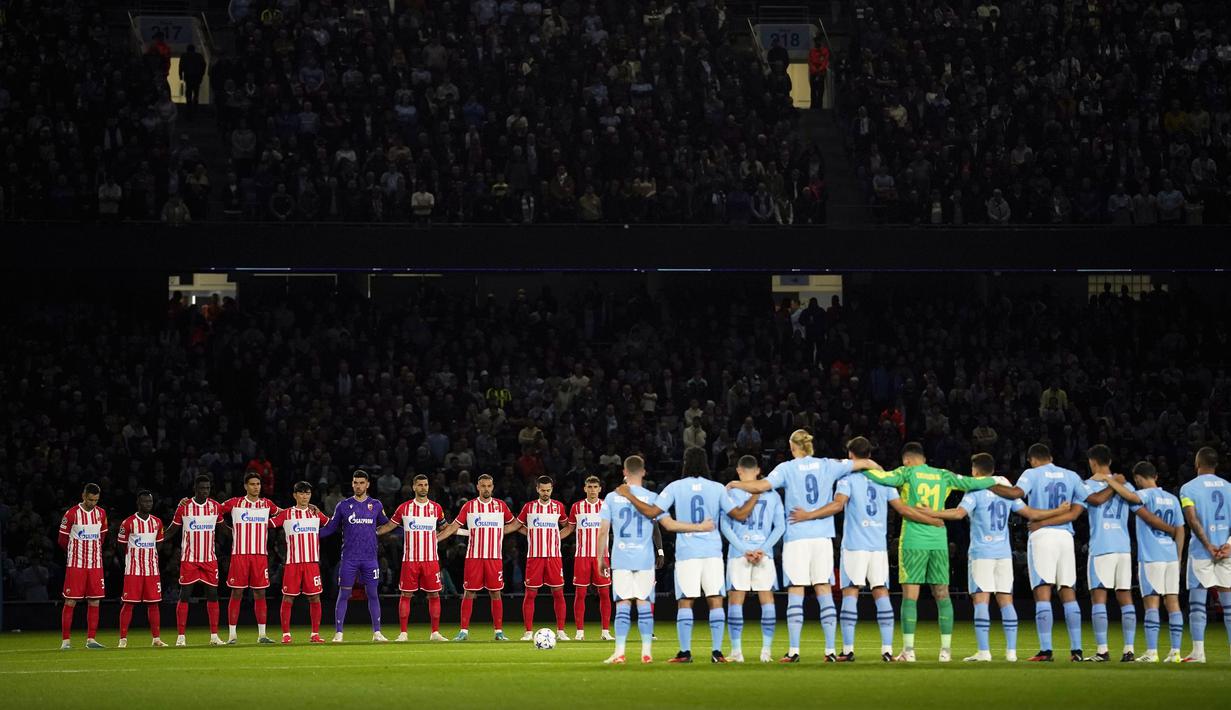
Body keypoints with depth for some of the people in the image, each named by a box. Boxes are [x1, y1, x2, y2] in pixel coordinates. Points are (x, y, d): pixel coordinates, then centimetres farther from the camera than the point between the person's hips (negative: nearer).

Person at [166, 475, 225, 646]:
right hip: (189, 559, -3)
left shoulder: (215, 506, 4)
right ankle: (180, 636, 0)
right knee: (184, 595, -3)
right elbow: (172, 529, 5)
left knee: (212, 595, 2)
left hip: (210, 559, 3)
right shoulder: (184, 507, -3)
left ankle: (214, 636, 8)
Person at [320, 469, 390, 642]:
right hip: (348, 558, -1)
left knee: (373, 594, 2)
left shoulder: (376, 505, 8)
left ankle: (377, 633, 8)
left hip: (370, 558, 1)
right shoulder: (343, 506, 5)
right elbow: (330, 528, 9)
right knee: (343, 594, -1)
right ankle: (338, 633, 2)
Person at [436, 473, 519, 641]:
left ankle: (499, 631, 6)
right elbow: (454, 526, 8)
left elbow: (513, 524, 20)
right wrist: (433, 539, 2)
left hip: (494, 557, 1)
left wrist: (498, 532, 5)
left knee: (496, 593, 1)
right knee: (468, 592, -2)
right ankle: (464, 631, 2)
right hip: (473, 556, -1)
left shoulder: (500, 505, 7)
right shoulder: (469, 506, 4)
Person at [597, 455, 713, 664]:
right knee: (643, 603, 5)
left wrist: (600, 558, 10)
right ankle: (646, 652, 5)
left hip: (620, 559, 0)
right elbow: (670, 525, -4)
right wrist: (699, 527, 4)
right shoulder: (651, 497, -1)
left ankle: (619, 652, -6)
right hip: (644, 560, 0)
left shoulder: (612, 498, 1)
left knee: (623, 605, 1)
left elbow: (603, 531, 1)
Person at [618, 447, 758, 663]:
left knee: (685, 602, 3)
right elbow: (740, 515, 4)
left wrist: (628, 495, 9)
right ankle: (717, 651, -3)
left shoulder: (676, 487, 0)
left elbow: (651, 512, -3)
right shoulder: (717, 488, 3)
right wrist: (755, 496, 19)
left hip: (686, 552, -1)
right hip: (712, 551, 1)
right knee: (715, 600, 2)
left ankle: (685, 651, -1)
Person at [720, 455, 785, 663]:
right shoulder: (772, 494, 9)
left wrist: (743, 550, -8)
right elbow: (780, 527, 4)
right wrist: (763, 549, -4)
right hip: (764, 554, 2)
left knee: (735, 600, 3)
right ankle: (766, 651, 3)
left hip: (738, 553, -2)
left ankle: (736, 651, 1)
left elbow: (725, 525, -5)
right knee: (767, 600, 7)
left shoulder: (732, 492, 1)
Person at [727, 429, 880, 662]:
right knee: (824, 592, 4)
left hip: (796, 538, -2)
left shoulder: (787, 468, 0)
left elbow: (761, 485, -12)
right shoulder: (827, 466, 8)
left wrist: (734, 484, 4)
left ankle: (793, 650, -5)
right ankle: (830, 650, 2)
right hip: (823, 537, 3)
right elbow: (865, 463, 13)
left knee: (795, 593, -2)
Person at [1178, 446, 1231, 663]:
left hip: (1201, 552, -3)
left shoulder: (1189, 488, -4)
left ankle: (1198, 651, -5)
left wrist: (1208, 546, -13)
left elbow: (1192, 520, -14)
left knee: (1197, 602, 1)